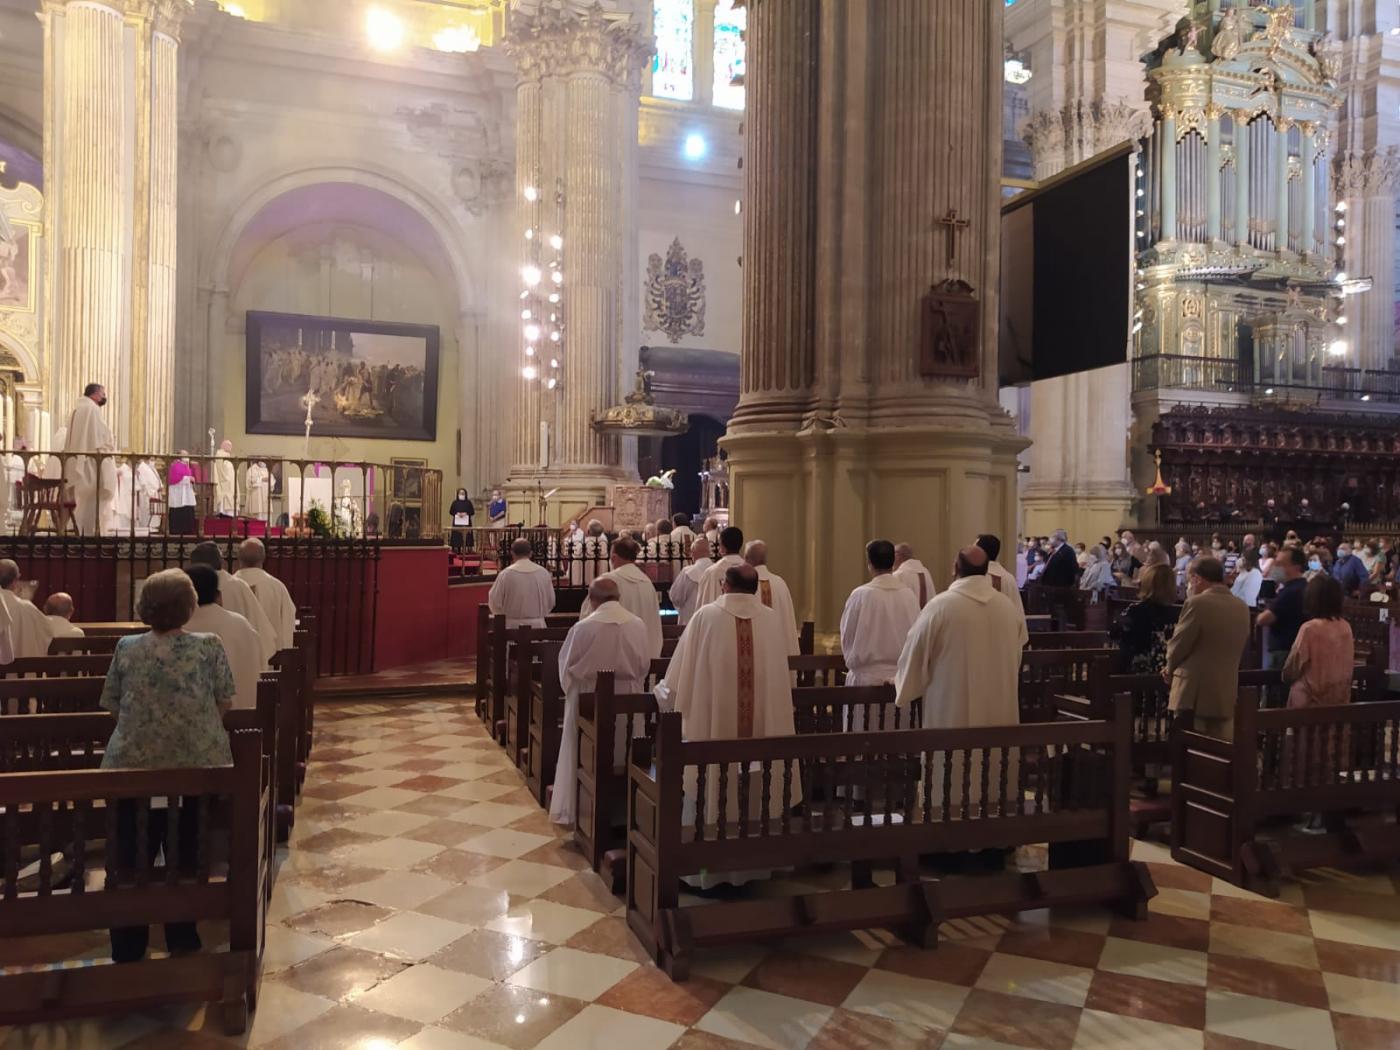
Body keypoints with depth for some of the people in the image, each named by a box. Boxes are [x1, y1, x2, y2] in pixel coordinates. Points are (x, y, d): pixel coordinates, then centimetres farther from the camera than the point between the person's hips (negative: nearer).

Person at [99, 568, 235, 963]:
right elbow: (225, 703, -1)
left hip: (134, 766, 1)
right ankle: (183, 941, 22)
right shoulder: (209, 647, -9)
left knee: (133, 859, 14)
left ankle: (128, 949, 23)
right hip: (198, 765, -1)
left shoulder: (126, 649, -4)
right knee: (187, 857, 13)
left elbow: (111, 704, 6)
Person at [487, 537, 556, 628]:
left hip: (512, 626, -2)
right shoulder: (544, 573, -2)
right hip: (537, 625, 2)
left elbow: (494, 602, -3)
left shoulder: (505, 574, -10)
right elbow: (551, 601, 6)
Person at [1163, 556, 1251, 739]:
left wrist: (1170, 668, 12)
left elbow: (1177, 646, -9)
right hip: (1227, 694, 6)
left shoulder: (1197, 603, -13)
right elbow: (1236, 650, 15)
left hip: (1194, 693, -6)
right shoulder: (1242, 608, 8)